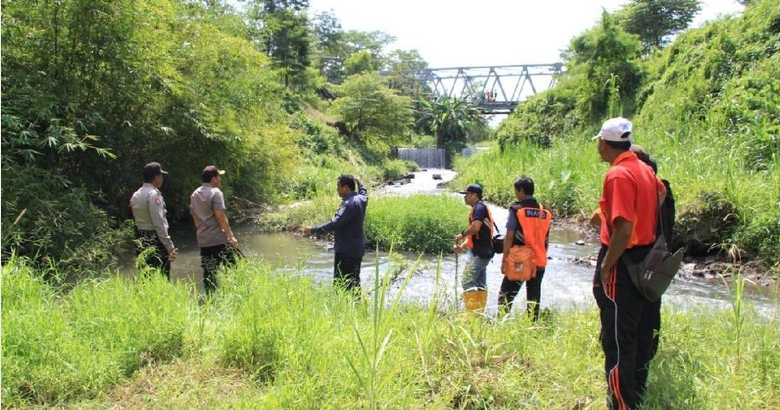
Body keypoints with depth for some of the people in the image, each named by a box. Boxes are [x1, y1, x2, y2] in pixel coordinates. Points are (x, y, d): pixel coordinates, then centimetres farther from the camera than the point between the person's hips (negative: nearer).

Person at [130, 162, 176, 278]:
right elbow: (159, 223, -18)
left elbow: (139, 220, 13)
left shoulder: (135, 195, 13)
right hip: (155, 241, -9)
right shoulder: (153, 195, -13)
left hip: (140, 240, 9)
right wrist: (169, 246, -16)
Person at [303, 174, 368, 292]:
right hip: (357, 248, 10)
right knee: (354, 281, 18)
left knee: (340, 283, -5)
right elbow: (363, 191, 33)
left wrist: (313, 230, -28)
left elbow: (334, 224, -30)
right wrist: (359, 182, 48)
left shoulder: (349, 204, -22)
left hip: (346, 251, -10)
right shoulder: (361, 199, 6)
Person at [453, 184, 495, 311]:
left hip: (480, 252, -11)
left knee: (467, 281, -13)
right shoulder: (478, 209, 21)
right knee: (480, 284, 11)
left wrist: (462, 234, -8)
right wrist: (462, 246, 11)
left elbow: (475, 228, -24)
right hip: (482, 252, 11)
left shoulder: (479, 207, -10)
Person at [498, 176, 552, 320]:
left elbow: (509, 237, -9)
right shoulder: (545, 212, 7)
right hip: (539, 261, 5)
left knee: (505, 296, 2)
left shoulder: (516, 209, -8)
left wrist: (504, 260, -4)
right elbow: (546, 239, 11)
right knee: (534, 297, 10)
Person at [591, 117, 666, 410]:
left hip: (623, 261, -9)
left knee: (617, 339, -1)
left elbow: (624, 228, -26)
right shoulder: (645, 169, 8)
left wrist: (606, 267, -18)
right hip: (646, 261, 9)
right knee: (641, 333, 18)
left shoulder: (618, 174, -19)